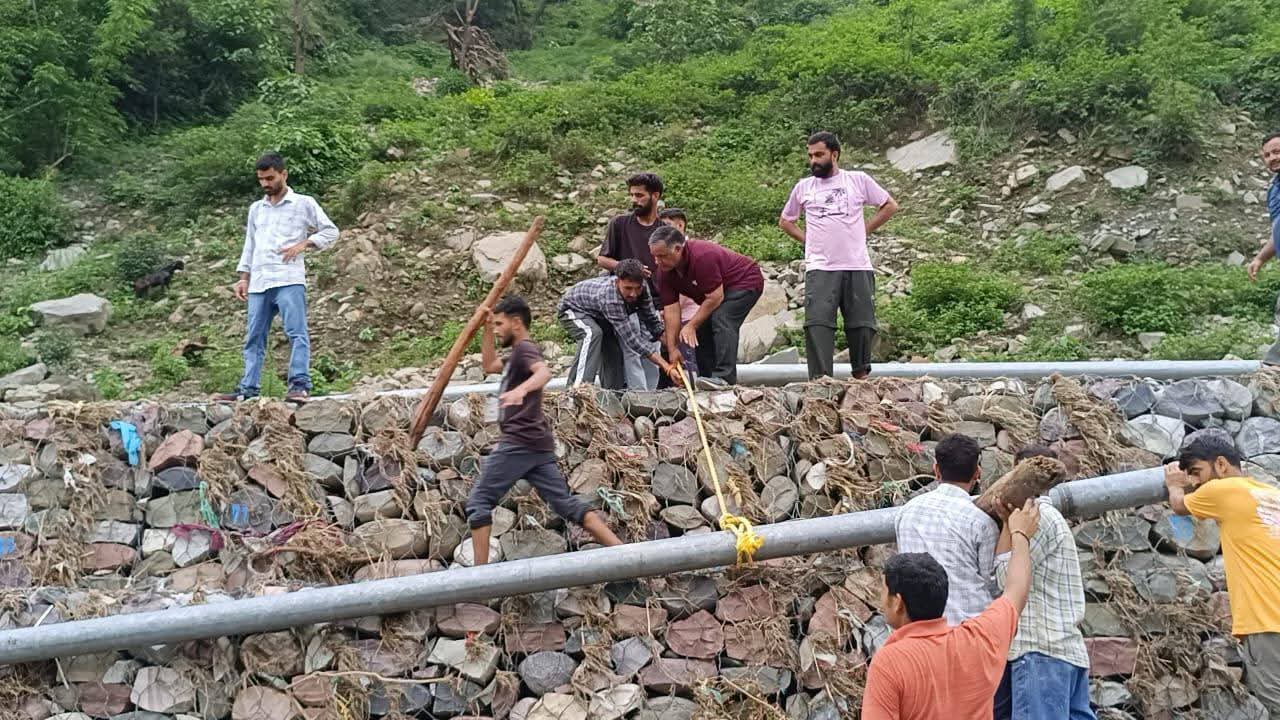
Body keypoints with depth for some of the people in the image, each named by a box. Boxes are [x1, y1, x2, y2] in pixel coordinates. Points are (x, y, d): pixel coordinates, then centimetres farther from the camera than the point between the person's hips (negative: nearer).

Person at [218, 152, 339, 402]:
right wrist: (244, 278, 16)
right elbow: (249, 245, 25)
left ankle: (300, 385, -17)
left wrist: (303, 244, -8)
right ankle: (248, 388, 6)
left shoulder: (304, 203, 7)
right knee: (254, 337, 4)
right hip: (259, 284, 6)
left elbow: (331, 231, 5)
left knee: (296, 332, -13)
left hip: (289, 280, -5)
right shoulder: (256, 209, 22)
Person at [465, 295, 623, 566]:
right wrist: (486, 329, 29)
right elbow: (489, 365, 39)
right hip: (538, 443, 10)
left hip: (520, 442, -9)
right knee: (567, 504, 4)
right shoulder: (518, 354, 24)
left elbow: (544, 372, -28)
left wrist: (521, 390, -48)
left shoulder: (524, 348, -6)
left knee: (479, 501, -3)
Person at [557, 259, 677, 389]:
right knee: (593, 334, -34)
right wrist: (666, 366, -53)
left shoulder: (642, 289, -24)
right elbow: (632, 338, -49)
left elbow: (653, 322, -16)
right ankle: (577, 387, -36)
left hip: (598, 316, 8)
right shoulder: (610, 297, -45)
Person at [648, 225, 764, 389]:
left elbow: (716, 297, -31)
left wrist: (691, 325, -25)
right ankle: (708, 378, 11)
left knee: (722, 320, -27)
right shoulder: (664, 271, -12)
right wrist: (672, 349, -15)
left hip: (746, 281, -9)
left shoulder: (702, 256, -36)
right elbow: (671, 310, -12)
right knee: (702, 329, 2)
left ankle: (724, 377, -32)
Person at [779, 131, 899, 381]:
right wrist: (807, 238, 9)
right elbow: (785, 221, 24)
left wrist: (864, 230, 7)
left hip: (858, 266, 0)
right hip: (820, 269, 0)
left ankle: (861, 375, 18)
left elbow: (890, 205, 15)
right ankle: (820, 380, -17)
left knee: (862, 324, 1)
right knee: (817, 322, -15)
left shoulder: (858, 180, 7)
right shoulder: (803, 187, 12)